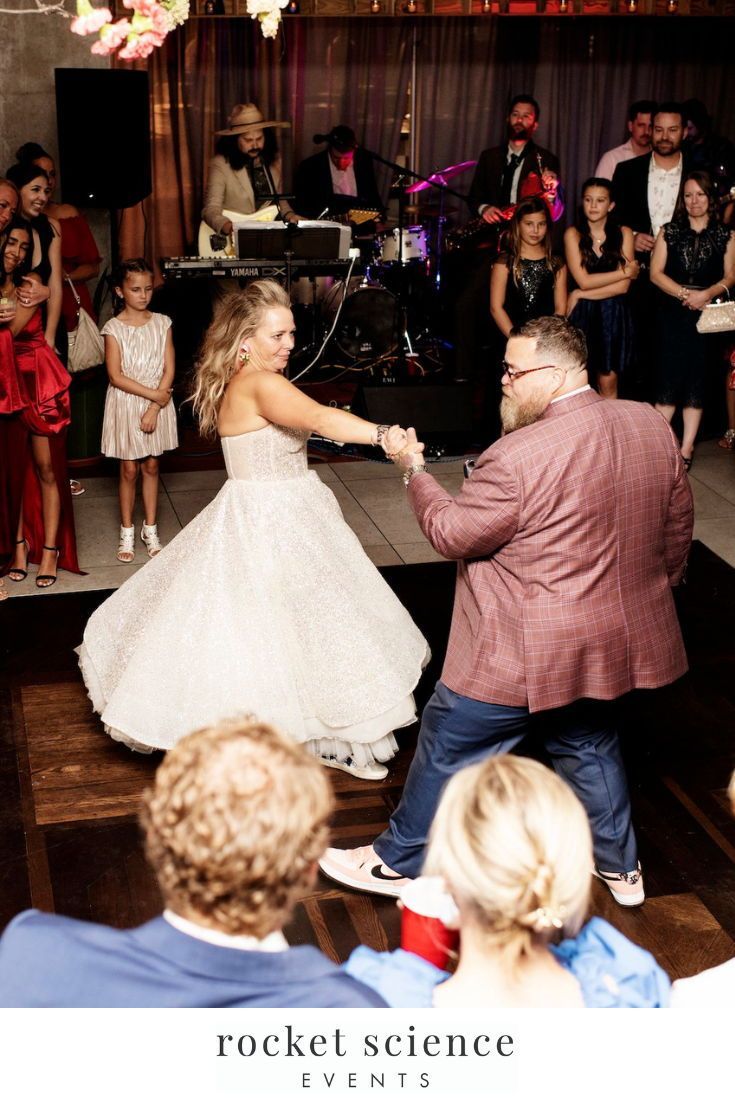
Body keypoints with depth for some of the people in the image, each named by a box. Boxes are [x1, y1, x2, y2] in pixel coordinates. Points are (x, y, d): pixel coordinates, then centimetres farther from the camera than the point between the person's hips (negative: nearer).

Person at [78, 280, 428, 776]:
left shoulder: (237, 382, 9)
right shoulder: (262, 385, -22)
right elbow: (322, 419, -39)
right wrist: (383, 434, -48)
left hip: (286, 515, 11)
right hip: (266, 525, -11)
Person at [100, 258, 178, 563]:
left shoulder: (162, 323, -1)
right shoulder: (114, 328, -8)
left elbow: (168, 370, -4)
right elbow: (116, 376, -13)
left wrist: (154, 408, -13)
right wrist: (153, 393, -17)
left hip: (157, 404, 2)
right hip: (126, 404, -2)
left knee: (151, 466, 10)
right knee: (129, 469, 5)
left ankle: (150, 529, 21)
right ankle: (127, 532, 17)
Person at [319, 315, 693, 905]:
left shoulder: (519, 456, -26)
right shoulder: (653, 425, -3)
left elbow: (453, 534, -15)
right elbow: (678, 525, 9)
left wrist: (414, 469, -1)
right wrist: (650, 588, 24)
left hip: (520, 654, -7)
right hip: (609, 639, 7)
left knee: (449, 748, 11)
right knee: (590, 743, 27)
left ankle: (399, 863, 27)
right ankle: (619, 866, 41)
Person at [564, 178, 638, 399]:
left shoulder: (624, 234, 1)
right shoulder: (573, 234, -1)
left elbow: (623, 286, -7)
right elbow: (584, 281, -11)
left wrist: (581, 295, -10)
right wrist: (626, 271, -6)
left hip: (614, 316, 1)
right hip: (583, 316, 0)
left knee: (608, 384, 5)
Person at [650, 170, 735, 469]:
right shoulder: (669, 231, 7)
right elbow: (656, 273, 0)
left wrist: (708, 293, -16)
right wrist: (684, 293, -13)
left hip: (707, 316, 0)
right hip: (672, 315, 0)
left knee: (696, 380, 3)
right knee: (669, 378, -3)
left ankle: (686, 449, 6)